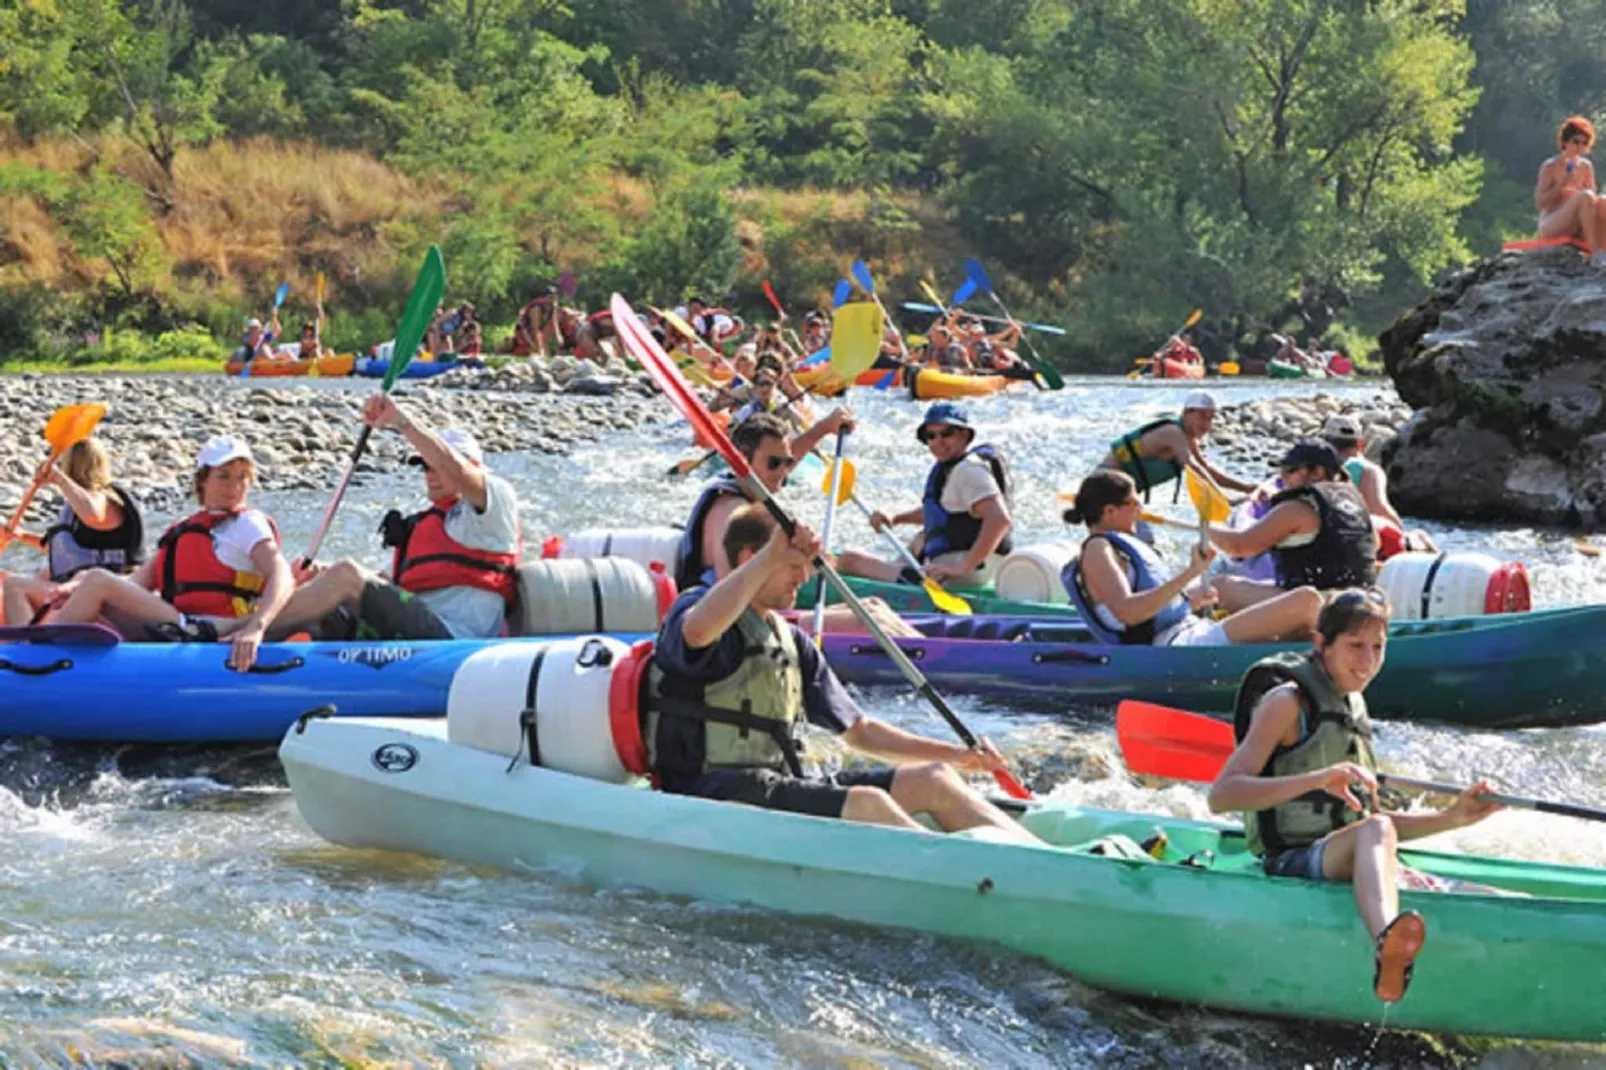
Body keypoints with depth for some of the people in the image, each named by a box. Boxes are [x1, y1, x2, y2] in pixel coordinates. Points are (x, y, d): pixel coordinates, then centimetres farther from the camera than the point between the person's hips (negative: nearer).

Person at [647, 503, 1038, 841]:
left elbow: (857, 730, 25)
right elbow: (699, 630, -33)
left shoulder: (791, 641, 22)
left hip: (782, 784, 9)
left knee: (933, 780, -5)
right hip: (712, 792, -8)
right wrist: (771, 555, -27)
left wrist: (956, 755, 14)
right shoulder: (694, 607, -4)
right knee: (867, 803, -30)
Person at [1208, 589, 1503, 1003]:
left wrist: (1452, 818, 17)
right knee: (1375, 830, -41)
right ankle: (1389, 949, -70)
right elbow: (1221, 795, -16)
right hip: (1292, 866, -9)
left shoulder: (1352, 709, 22)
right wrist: (1315, 779, -28)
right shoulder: (1288, 701, -3)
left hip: (1350, 869, 9)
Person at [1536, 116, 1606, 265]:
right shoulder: (1549, 167, -3)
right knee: (1585, 197, -32)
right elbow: (1539, 204, -10)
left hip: (1576, 229, 5)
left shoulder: (1586, 167, 11)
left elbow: (1592, 201, 15)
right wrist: (1561, 184, -19)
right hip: (1550, 227, -5)